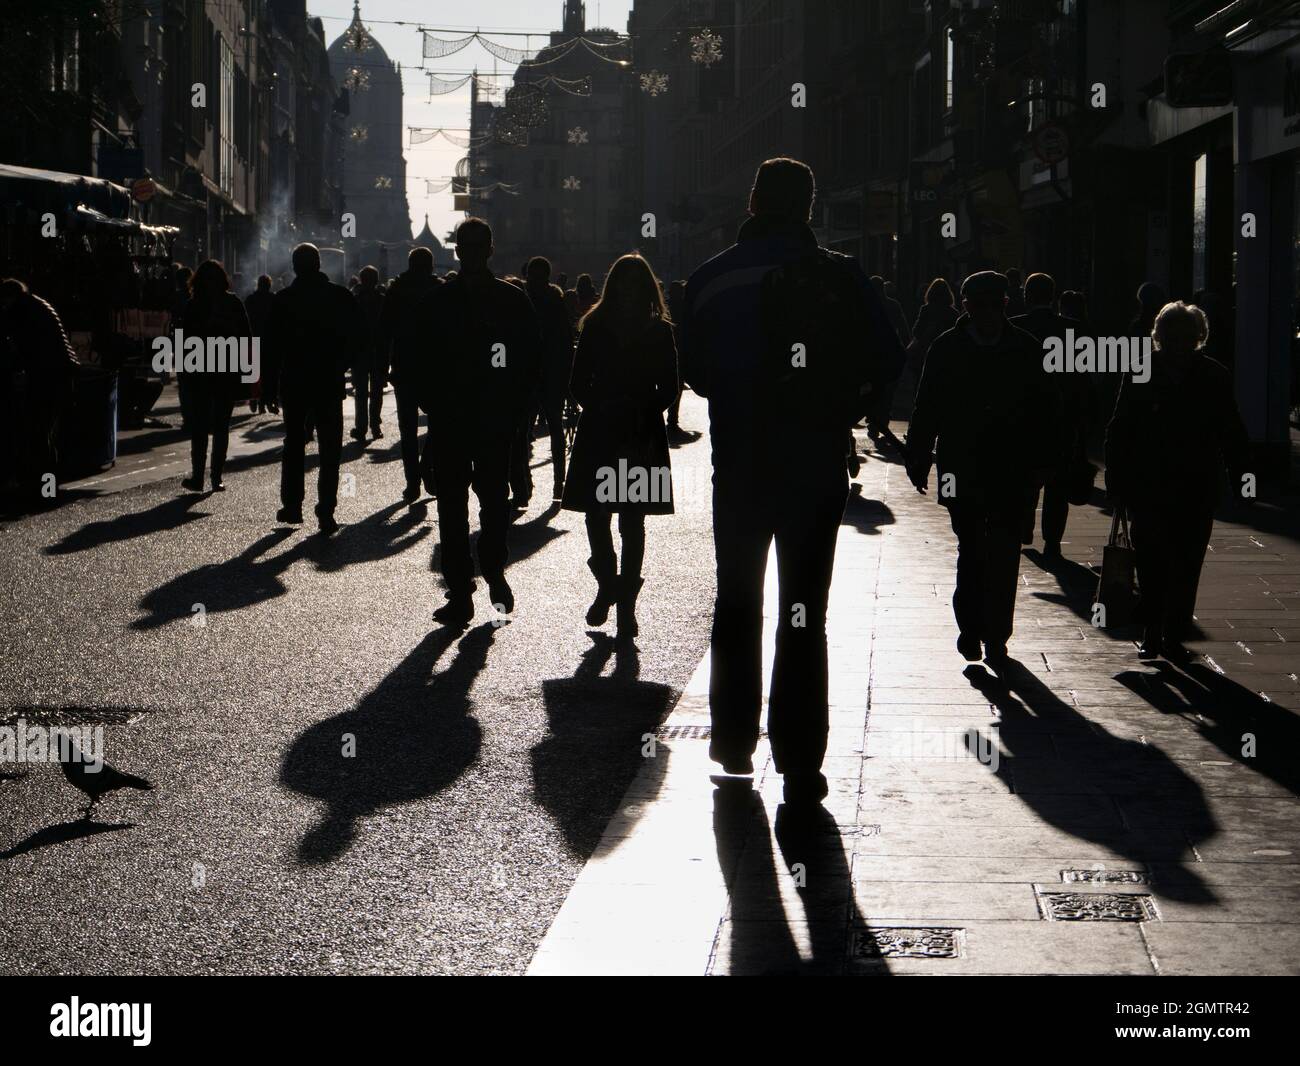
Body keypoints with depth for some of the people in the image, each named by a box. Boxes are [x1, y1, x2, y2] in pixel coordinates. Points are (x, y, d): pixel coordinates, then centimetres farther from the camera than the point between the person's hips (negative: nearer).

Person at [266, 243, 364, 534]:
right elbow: (357, 337, -3)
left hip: (293, 381, 1)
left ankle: (292, 505, 13)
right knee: (330, 448, 3)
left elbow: (272, 344, -3)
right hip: (330, 382, -1)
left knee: (293, 444, 15)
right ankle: (326, 510, -4)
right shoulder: (340, 296, -4)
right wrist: (339, 364, 8)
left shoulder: (282, 300, -4)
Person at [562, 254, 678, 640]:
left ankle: (624, 602, 5)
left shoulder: (659, 333, 4)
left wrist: (642, 413, -8)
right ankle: (608, 585, 23)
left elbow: (669, 389, 5)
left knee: (632, 521, 1)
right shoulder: (595, 328, 6)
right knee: (595, 515, 0)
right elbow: (579, 384, 7)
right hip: (598, 433, 1)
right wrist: (601, 407, -6)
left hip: (641, 437, -1)